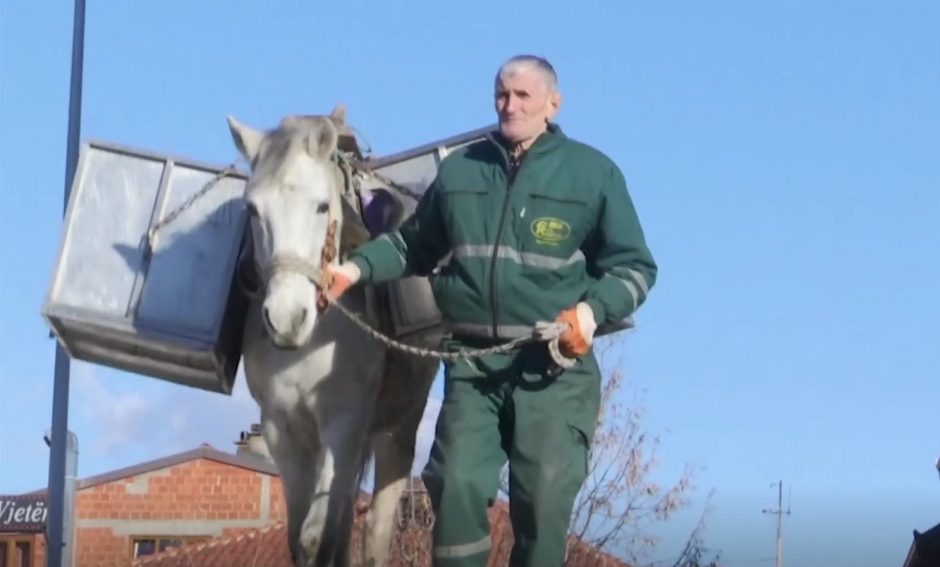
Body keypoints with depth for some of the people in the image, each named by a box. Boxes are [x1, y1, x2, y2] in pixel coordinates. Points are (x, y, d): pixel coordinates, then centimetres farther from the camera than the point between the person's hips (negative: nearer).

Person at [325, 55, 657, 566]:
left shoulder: (594, 173, 2)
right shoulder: (458, 170, 11)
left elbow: (634, 266, 4)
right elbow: (414, 245, 23)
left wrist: (593, 309, -14)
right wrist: (356, 267, 6)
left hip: (555, 366, -2)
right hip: (472, 361, 2)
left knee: (545, 500, -1)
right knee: (457, 487, -7)